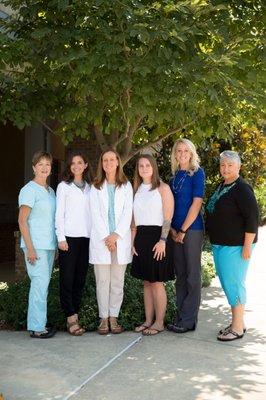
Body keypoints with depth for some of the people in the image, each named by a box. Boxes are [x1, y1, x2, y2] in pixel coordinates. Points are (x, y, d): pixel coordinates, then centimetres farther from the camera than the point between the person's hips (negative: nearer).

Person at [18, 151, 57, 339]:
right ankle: (37, 327, -1)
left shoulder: (50, 190, 15)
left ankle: (41, 323, 17)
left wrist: (55, 245, 12)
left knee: (43, 284, 10)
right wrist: (30, 248, -16)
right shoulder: (29, 190, -8)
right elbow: (22, 220, -11)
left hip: (49, 245, 7)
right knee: (40, 283, -8)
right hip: (36, 245, -7)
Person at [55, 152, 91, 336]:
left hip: (86, 237, 4)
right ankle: (71, 318, -5)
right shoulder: (64, 186, 5)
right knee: (67, 278, -6)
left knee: (80, 278, 4)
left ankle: (74, 315, 10)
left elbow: (92, 213, 12)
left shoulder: (89, 188, 15)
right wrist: (61, 238, -8)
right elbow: (59, 214, 0)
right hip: (69, 237, -3)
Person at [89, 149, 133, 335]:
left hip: (121, 239, 0)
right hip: (101, 240, 0)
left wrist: (116, 235, -10)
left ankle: (114, 317, 10)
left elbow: (128, 213, 1)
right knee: (102, 281, 1)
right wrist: (105, 237, -9)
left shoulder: (126, 186, 8)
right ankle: (104, 318, 8)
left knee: (118, 282, 3)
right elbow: (95, 214, 1)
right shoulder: (96, 187, 8)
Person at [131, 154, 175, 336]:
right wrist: (133, 241, 7)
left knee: (157, 282, -2)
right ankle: (148, 321, 18)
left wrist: (162, 241, -17)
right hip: (141, 238, 6)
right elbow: (134, 218, 15)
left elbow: (168, 217, -9)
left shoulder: (162, 188, -4)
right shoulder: (137, 189, 14)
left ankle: (159, 323, 8)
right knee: (146, 282, 10)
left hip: (157, 237, -6)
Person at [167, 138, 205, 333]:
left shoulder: (197, 173, -5)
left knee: (192, 275, 1)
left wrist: (183, 230, -12)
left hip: (192, 229, -6)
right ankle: (180, 317, 19)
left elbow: (196, 203, -12)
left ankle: (188, 320, 7)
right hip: (177, 231, 6)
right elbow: (172, 204, 13)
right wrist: (172, 229, 0)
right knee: (180, 275, 11)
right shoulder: (175, 176, 13)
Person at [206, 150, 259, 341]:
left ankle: (238, 328, 6)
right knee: (228, 283, 14)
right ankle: (237, 322, 26)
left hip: (235, 246, -9)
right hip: (220, 244, 9)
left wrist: (247, 246, -21)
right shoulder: (222, 187, 13)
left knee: (233, 283, -4)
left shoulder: (242, 189, -14)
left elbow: (252, 218, -18)